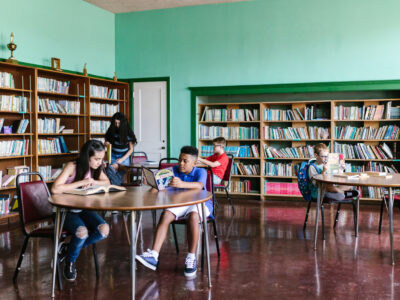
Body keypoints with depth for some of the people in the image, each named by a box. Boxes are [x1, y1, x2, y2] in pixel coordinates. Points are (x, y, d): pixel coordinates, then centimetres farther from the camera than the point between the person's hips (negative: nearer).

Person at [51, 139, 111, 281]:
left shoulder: (95, 167, 0)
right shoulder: (72, 167, -19)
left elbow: (107, 182, 11)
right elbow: (55, 189, -29)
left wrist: (94, 182, -11)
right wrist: (82, 182, -28)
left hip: (83, 209, 6)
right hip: (66, 211, -6)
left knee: (104, 229, -19)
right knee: (82, 232, -34)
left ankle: (70, 249, 3)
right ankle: (70, 261, -1)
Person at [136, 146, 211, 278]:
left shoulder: (201, 171, -7)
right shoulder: (174, 170, 6)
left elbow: (199, 185, -30)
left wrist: (182, 184, -50)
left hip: (201, 203, -4)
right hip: (180, 204, 4)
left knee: (193, 216, -37)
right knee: (166, 214, -26)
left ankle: (191, 258, -27)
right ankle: (153, 255, -33)